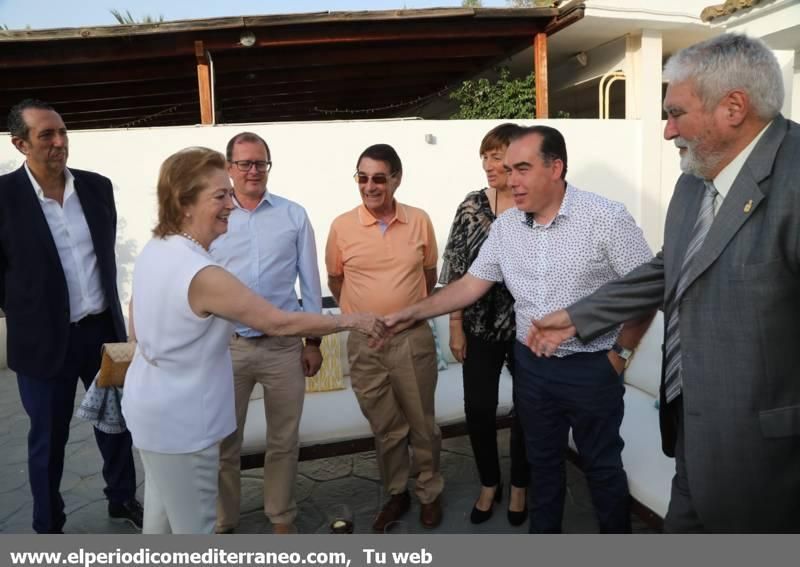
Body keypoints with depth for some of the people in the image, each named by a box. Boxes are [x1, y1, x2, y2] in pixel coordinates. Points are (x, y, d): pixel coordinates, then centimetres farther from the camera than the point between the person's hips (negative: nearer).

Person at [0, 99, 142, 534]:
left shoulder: (97, 186, 1)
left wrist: (108, 311, 12)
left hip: (104, 329, 4)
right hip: (45, 340, -4)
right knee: (48, 439, 13)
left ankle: (123, 499, 40)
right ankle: (48, 526, 34)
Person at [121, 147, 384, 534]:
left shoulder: (154, 250, -2)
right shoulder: (201, 274, -30)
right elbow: (280, 323, -24)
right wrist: (350, 321, -14)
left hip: (151, 406, 9)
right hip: (179, 420, -9)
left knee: (162, 513, 25)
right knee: (194, 524, 9)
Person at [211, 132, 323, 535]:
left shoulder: (294, 216, 1)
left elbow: (310, 281, 3)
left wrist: (313, 340, 3)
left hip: (284, 345, 0)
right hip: (227, 345, 0)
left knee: (284, 441, 14)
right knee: (224, 442, 13)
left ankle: (281, 519, 33)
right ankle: (222, 522, 32)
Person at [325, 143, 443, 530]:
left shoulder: (420, 221, -4)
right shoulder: (342, 226, -6)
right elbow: (335, 280, 8)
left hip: (414, 339, 0)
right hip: (364, 343, 0)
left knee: (422, 423, 14)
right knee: (385, 427, 16)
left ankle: (429, 492, 35)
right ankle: (395, 493, 35)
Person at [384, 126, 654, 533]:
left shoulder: (606, 218, -15)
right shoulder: (505, 226, 0)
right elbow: (471, 284, 4)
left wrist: (621, 350, -9)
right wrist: (414, 312, -1)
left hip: (591, 368, -4)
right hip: (532, 365, 5)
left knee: (602, 465, 13)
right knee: (542, 460, 20)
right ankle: (543, 534, 40)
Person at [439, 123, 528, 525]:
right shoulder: (472, 206, -2)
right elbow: (456, 270, 0)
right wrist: (456, 326, -2)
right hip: (481, 327, 2)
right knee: (478, 409, 7)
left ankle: (519, 486, 36)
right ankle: (489, 483, 32)